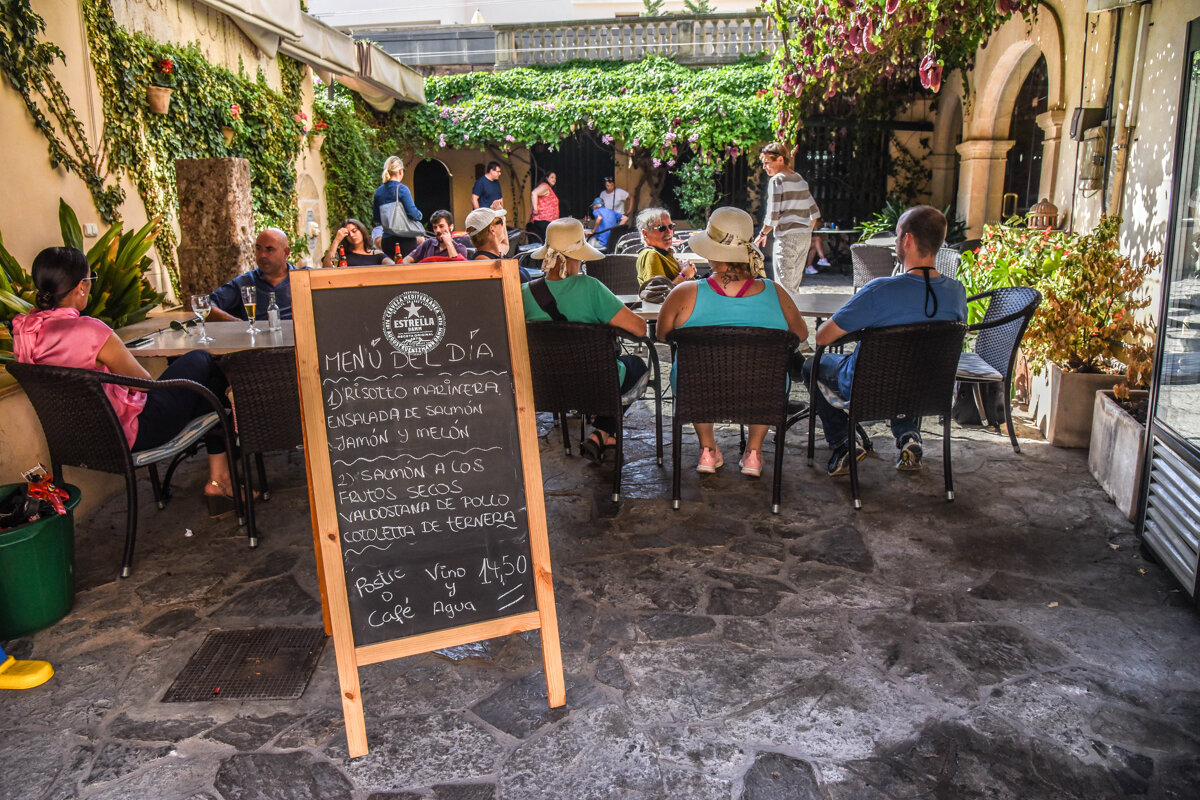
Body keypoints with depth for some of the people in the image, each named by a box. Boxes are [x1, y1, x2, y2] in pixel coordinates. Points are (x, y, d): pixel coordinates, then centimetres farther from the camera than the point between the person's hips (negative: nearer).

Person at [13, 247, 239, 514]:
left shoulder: (23, 330, -3)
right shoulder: (89, 331, -29)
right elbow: (143, 381, -14)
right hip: (129, 434, -9)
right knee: (201, 361, 12)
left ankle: (217, 481, 27)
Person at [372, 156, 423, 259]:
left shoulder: (379, 191, 8)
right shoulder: (401, 189, -9)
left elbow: (376, 218, 14)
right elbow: (413, 214, -14)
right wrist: (419, 214, 6)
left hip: (386, 239, 6)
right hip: (404, 239, -6)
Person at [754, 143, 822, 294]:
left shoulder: (777, 180, -8)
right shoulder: (800, 179, 16)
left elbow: (773, 215, -13)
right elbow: (815, 212, 18)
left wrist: (763, 234, 1)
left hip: (787, 236, -8)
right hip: (805, 236, 8)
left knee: (784, 287, -6)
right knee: (795, 285, 13)